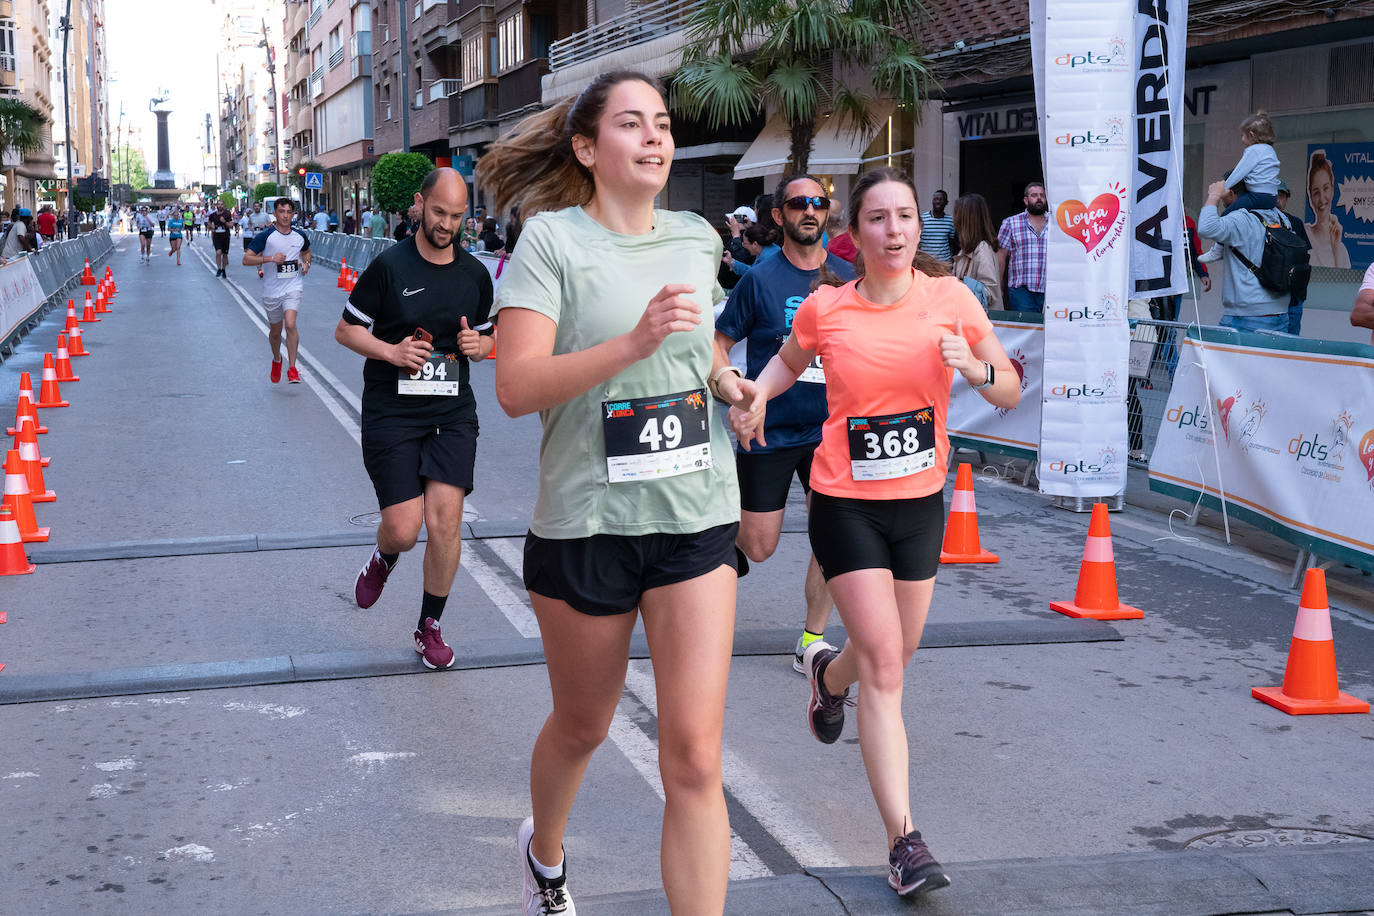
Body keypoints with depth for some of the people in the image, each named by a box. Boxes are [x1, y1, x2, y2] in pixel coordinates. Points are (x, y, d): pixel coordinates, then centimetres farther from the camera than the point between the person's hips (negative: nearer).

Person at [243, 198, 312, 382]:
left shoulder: (300, 236, 3)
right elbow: (246, 259, -11)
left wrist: (306, 263, 3)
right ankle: (276, 359, 44)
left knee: (290, 324, -21)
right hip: (271, 290, 0)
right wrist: (270, 258, -23)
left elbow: (306, 252, 26)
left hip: (293, 287, 0)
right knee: (275, 331, 14)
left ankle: (292, 368, -14)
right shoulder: (265, 236, -8)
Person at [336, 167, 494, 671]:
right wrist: (390, 351, -16)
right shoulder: (389, 266, -5)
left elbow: (485, 338, 21)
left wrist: (477, 344, -3)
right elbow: (345, 330, 1)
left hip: (453, 414, 3)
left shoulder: (475, 274, 8)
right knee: (403, 529, -6)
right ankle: (383, 560, 34)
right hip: (391, 415, -3)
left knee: (446, 521, -7)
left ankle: (430, 626, 12)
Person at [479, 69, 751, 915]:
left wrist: (725, 377, 6)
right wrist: (633, 345, -32)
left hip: (697, 515, 3)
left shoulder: (698, 237, 6)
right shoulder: (551, 237, -9)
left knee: (695, 757, -6)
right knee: (582, 727, 19)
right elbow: (516, 388, -20)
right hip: (587, 520, -2)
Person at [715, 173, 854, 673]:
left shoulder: (846, 276, 3)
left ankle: (811, 638, 11)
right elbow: (717, 343, -2)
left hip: (829, 430, 2)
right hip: (767, 432, -2)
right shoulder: (760, 279, -6)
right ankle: (727, 530, 41)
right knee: (759, 548, 5)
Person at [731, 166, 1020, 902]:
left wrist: (976, 369, -20)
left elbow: (1010, 394, 1)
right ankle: (904, 841, -5)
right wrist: (758, 396, -4)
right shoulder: (826, 308, -7)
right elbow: (789, 358, 16)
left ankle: (828, 673, 55)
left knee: (892, 656, 17)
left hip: (921, 504, 3)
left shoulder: (951, 299, -5)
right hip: (845, 504, -3)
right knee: (884, 668, -10)